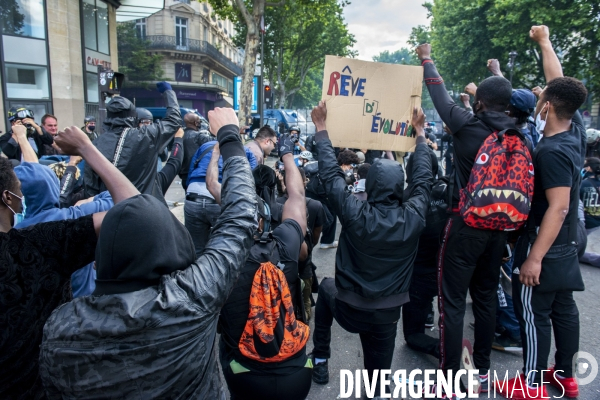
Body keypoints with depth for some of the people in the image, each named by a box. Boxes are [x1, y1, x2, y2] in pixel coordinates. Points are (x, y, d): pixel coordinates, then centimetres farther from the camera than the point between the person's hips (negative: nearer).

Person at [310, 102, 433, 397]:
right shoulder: (413, 217, -14)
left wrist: (322, 130, 1)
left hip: (348, 309, -1)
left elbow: (331, 174, -10)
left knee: (326, 287, 31)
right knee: (377, 381, 19)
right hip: (388, 314, 1)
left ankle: (320, 361, 36)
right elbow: (424, 179, 2)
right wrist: (420, 134, 14)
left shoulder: (354, 214, -21)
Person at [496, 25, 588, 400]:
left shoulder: (552, 151, -24)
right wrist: (544, 41, 23)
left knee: (534, 314, 3)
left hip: (545, 247, -9)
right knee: (563, 309, 17)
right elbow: (559, 82, 12)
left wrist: (534, 256, -25)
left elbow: (558, 208, -26)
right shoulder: (575, 129, 0)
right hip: (566, 245, 9)